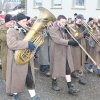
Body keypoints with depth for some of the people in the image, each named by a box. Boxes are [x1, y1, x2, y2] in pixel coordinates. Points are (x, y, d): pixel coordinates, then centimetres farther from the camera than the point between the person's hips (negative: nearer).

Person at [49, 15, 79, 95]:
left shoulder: (63, 29, 12)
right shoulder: (52, 29, -13)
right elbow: (58, 40, -24)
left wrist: (71, 42, -2)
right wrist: (69, 42, -31)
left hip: (64, 52, 7)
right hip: (56, 52, -7)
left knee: (67, 69, 2)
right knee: (55, 68, 8)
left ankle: (70, 87, 3)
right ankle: (54, 84, 28)